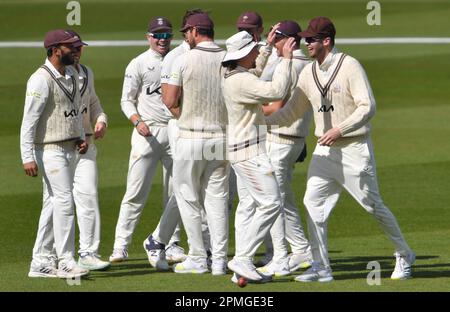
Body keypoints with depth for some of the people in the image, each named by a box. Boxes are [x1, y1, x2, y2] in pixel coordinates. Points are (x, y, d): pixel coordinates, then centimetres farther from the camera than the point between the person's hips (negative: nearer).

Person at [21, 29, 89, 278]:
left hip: (70, 149, 9)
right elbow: (29, 120, -17)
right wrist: (28, 158, -21)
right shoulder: (41, 79, -16)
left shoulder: (71, 75, 12)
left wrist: (81, 137, 8)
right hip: (50, 150, -9)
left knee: (55, 203, 10)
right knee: (64, 201, -12)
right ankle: (65, 262, -9)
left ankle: (40, 263, 15)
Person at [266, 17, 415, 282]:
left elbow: (368, 107, -19)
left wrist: (340, 129, -28)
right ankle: (321, 268, -4)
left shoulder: (350, 66, -12)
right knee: (314, 203, -6)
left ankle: (404, 256, 20)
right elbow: (292, 111, 11)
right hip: (325, 150, 6)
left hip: (355, 148, -6)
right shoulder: (309, 73, 7)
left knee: (373, 205, 2)